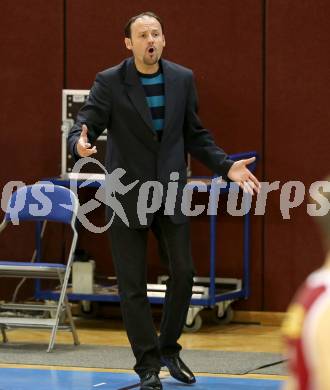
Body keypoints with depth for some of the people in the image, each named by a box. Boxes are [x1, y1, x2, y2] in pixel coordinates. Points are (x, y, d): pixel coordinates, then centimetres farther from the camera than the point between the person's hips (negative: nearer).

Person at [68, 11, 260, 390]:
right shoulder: (109, 82, -7)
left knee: (183, 272, 3)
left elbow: (195, 135, 9)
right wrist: (80, 142, -37)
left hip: (170, 192, 3)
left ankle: (168, 348, 24)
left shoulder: (182, 79, 3)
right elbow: (84, 125, -13)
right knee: (133, 284, 0)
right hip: (127, 195, -3)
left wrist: (226, 166, -2)